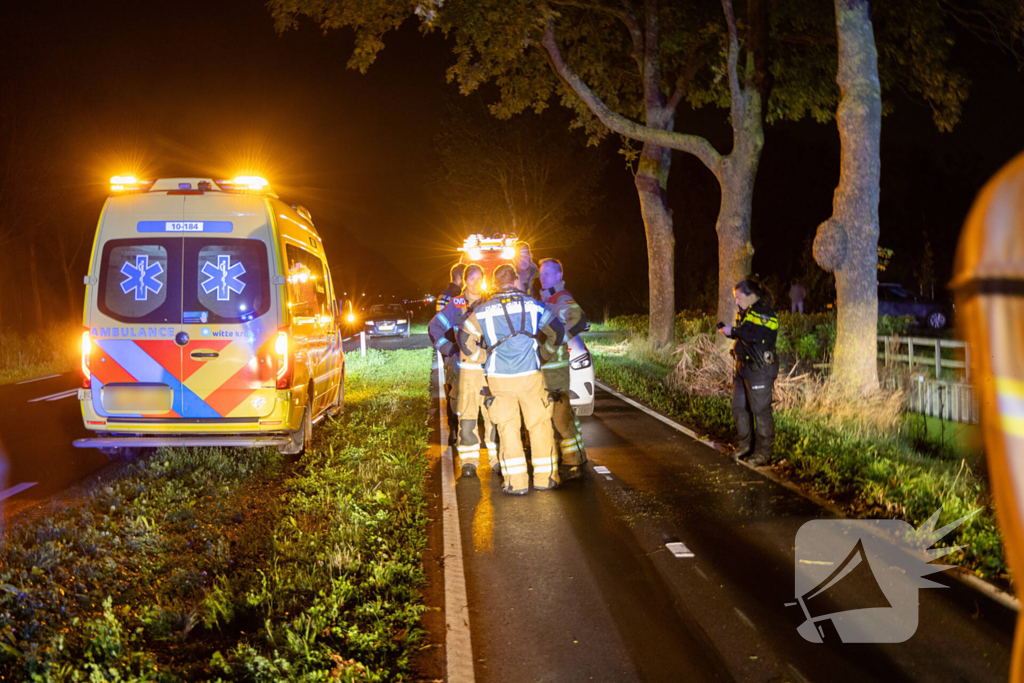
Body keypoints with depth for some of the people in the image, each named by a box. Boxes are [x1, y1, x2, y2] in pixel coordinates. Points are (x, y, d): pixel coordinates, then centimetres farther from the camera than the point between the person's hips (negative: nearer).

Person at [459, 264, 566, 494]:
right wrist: (546, 351, 25)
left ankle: (515, 481, 5)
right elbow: (556, 331, 8)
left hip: (499, 379, 1)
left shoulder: (482, 310, 3)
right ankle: (545, 477, 14)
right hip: (529, 375, -1)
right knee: (539, 425, 10)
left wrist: (481, 357, 20)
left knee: (508, 429, 7)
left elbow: (465, 338, 5)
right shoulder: (532, 305, 2)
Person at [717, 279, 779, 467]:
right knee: (739, 407, 14)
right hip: (744, 367, 10)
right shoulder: (746, 312, 14)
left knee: (760, 409, -4)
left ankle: (763, 451, 4)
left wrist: (733, 331, -25)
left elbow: (757, 336, -28)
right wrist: (727, 330, 1)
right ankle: (745, 444, 27)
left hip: (759, 368, -10)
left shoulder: (764, 313, -15)